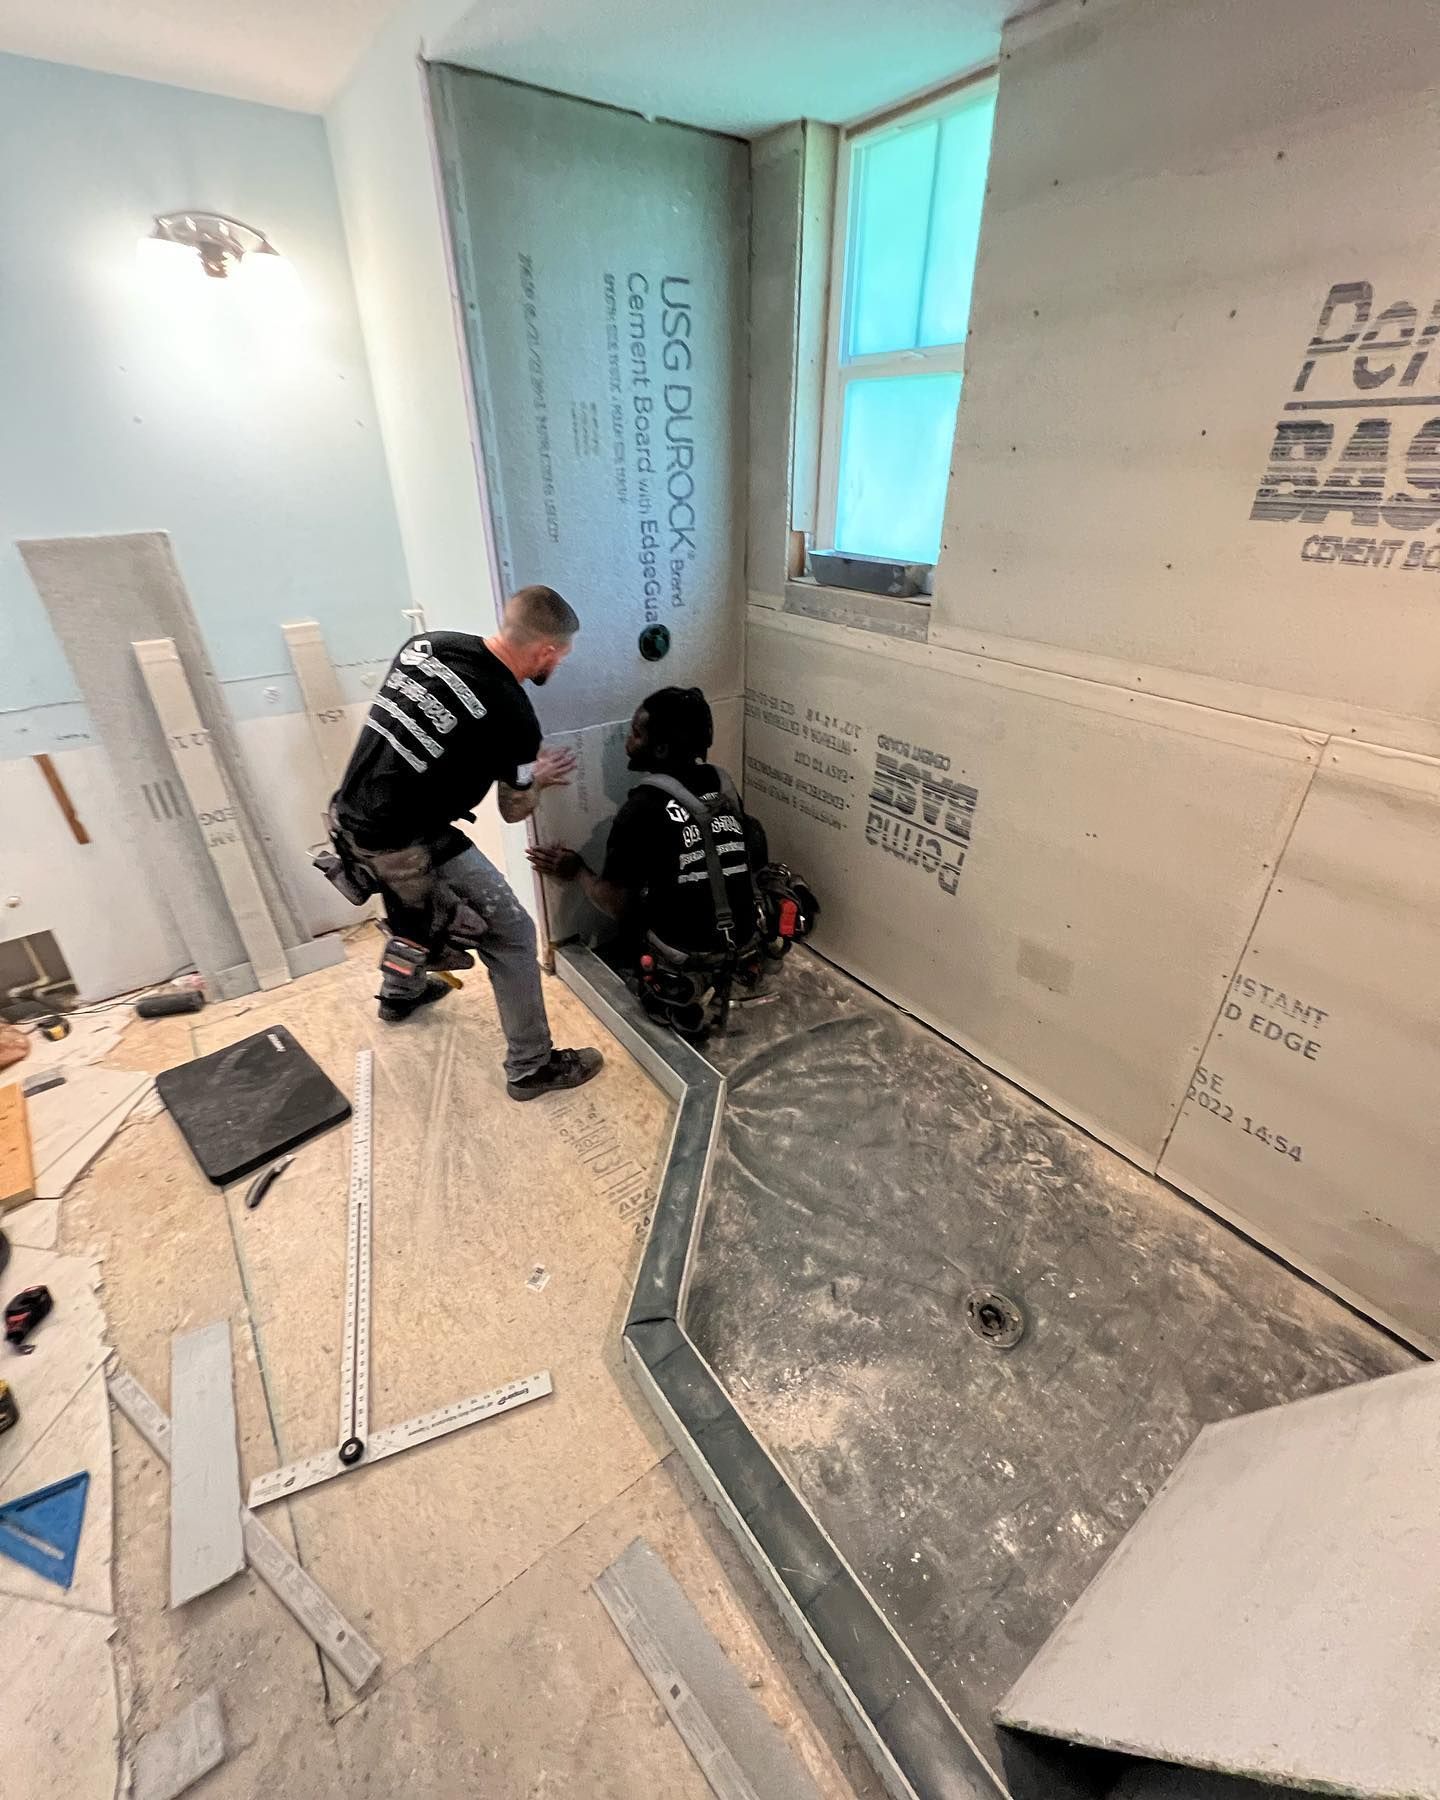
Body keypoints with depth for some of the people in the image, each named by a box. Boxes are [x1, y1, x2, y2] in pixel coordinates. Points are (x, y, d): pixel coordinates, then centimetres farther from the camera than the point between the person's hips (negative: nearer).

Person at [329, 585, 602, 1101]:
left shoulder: (425, 644, 0)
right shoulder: (512, 717, -18)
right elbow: (514, 810, -4)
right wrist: (538, 779, 19)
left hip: (346, 817, 8)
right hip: (401, 847, -8)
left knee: (419, 897, 35)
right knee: (511, 933, 4)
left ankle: (399, 994, 59)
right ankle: (531, 1067, 17)